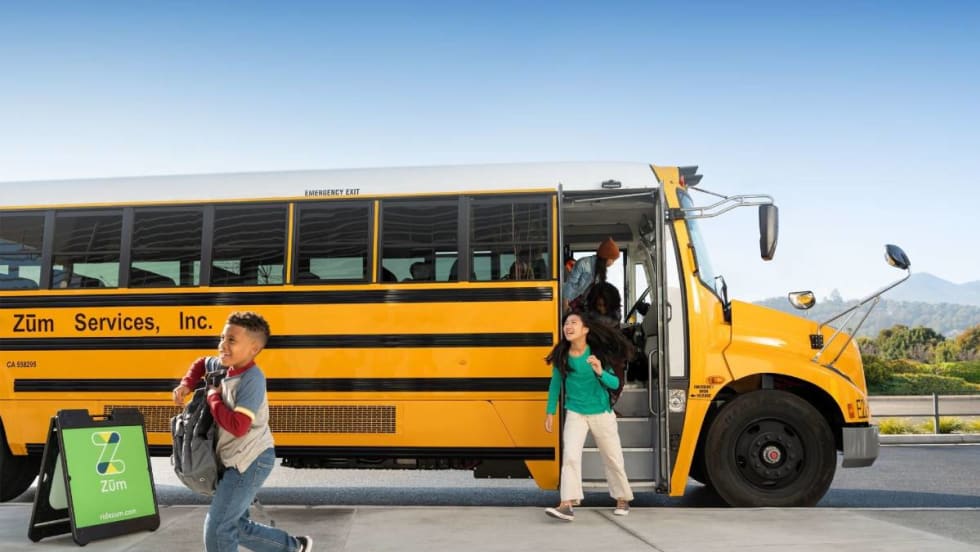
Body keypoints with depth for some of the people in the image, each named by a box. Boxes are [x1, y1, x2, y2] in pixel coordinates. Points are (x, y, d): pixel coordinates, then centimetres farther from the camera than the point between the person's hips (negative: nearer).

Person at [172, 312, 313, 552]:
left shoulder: (252, 379, -21)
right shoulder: (225, 366, 4)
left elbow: (237, 426, -30)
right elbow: (201, 364, 28)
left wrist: (213, 397, -16)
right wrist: (186, 385, 9)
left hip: (249, 462, -9)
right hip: (238, 462, 9)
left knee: (217, 527, -6)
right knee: (238, 527, 16)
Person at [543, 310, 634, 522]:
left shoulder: (597, 353, -11)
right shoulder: (561, 355, -8)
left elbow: (615, 383, -9)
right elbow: (555, 384, 4)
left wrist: (600, 372, -29)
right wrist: (550, 412, 4)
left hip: (602, 414, 0)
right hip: (575, 414, 0)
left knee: (613, 458, 13)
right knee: (570, 455, -16)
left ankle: (623, 499, 33)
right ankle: (567, 505, -17)